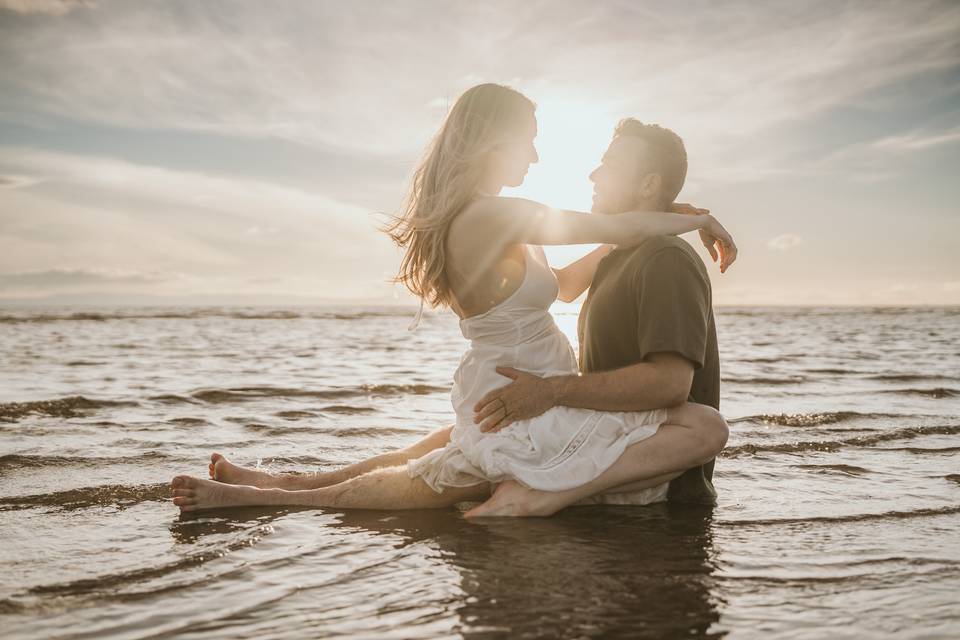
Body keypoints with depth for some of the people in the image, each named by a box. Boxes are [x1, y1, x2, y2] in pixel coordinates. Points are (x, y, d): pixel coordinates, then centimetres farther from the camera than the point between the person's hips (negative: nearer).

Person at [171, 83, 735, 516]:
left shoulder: (463, 217, 7)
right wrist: (698, 220, 2)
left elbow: (566, 283, 16)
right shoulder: (494, 216, -22)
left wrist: (656, 225, 12)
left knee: (418, 488, 29)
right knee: (707, 427, -10)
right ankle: (540, 496, -16)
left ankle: (250, 493, 27)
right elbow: (624, 228, -16)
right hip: (527, 416, -9)